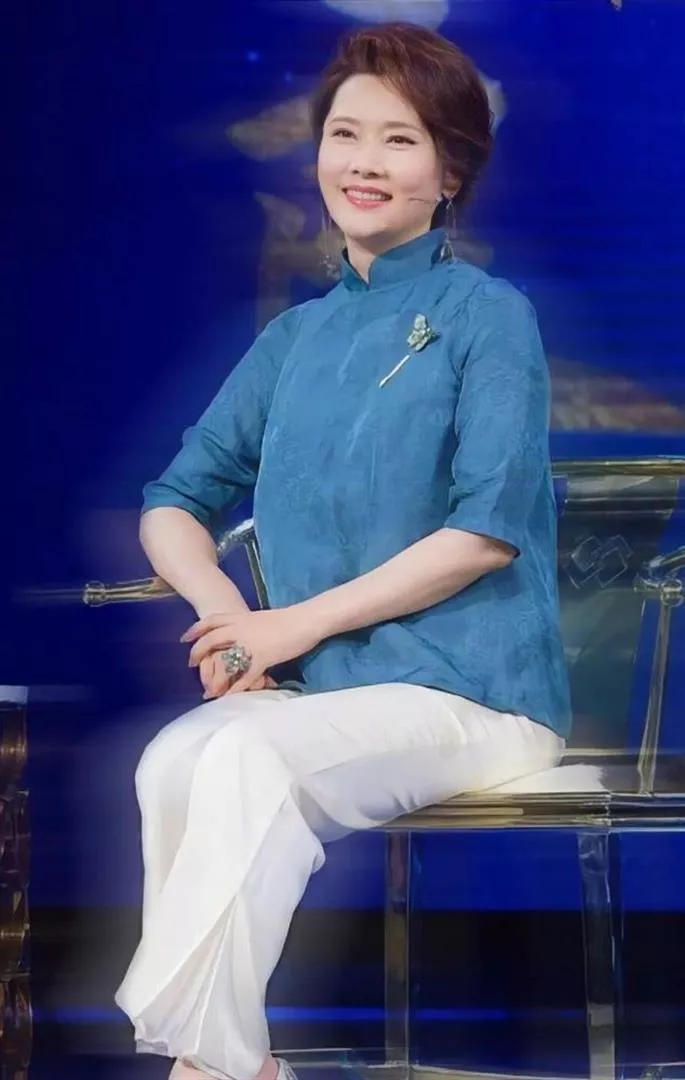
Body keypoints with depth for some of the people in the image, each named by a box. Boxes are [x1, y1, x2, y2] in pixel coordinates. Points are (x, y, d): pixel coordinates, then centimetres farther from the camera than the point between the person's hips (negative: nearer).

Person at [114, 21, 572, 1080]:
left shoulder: (487, 315, 0)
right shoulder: (295, 338, 17)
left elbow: (488, 530, -10)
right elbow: (173, 505, 18)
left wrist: (300, 623, -11)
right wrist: (225, 609, -5)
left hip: (469, 694, -4)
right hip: (320, 694, 4)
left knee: (250, 758, -31)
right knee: (175, 758, -27)